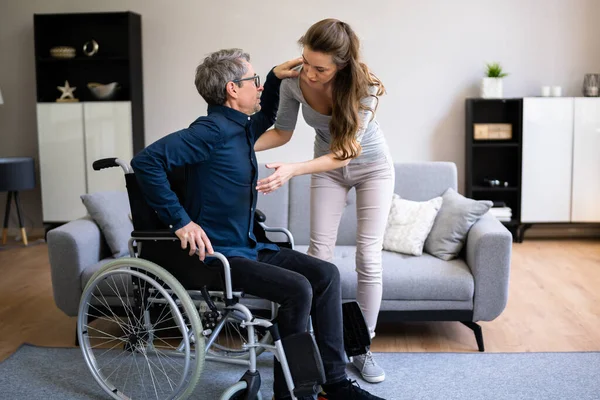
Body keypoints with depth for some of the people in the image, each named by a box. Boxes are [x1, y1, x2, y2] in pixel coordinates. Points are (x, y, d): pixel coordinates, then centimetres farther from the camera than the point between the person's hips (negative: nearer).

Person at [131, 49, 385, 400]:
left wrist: (275, 79, 23)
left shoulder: (242, 128, 12)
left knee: (326, 274, -1)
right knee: (297, 289, -23)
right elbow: (147, 161, -26)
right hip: (212, 255, -9)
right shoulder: (213, 130, -17)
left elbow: (266, 118, 38)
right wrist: (181, 220, -25)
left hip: (247, 247, 10)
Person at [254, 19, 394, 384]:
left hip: (372, 167, -2)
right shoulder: (294, 82, -24)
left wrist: (293, 170, -47)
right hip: (328, 168, 3)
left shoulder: (364, 87, -34)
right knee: (319, 254, -2)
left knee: (369, 258, -5)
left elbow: (347, 152, -35)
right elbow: (282, 133, -9)